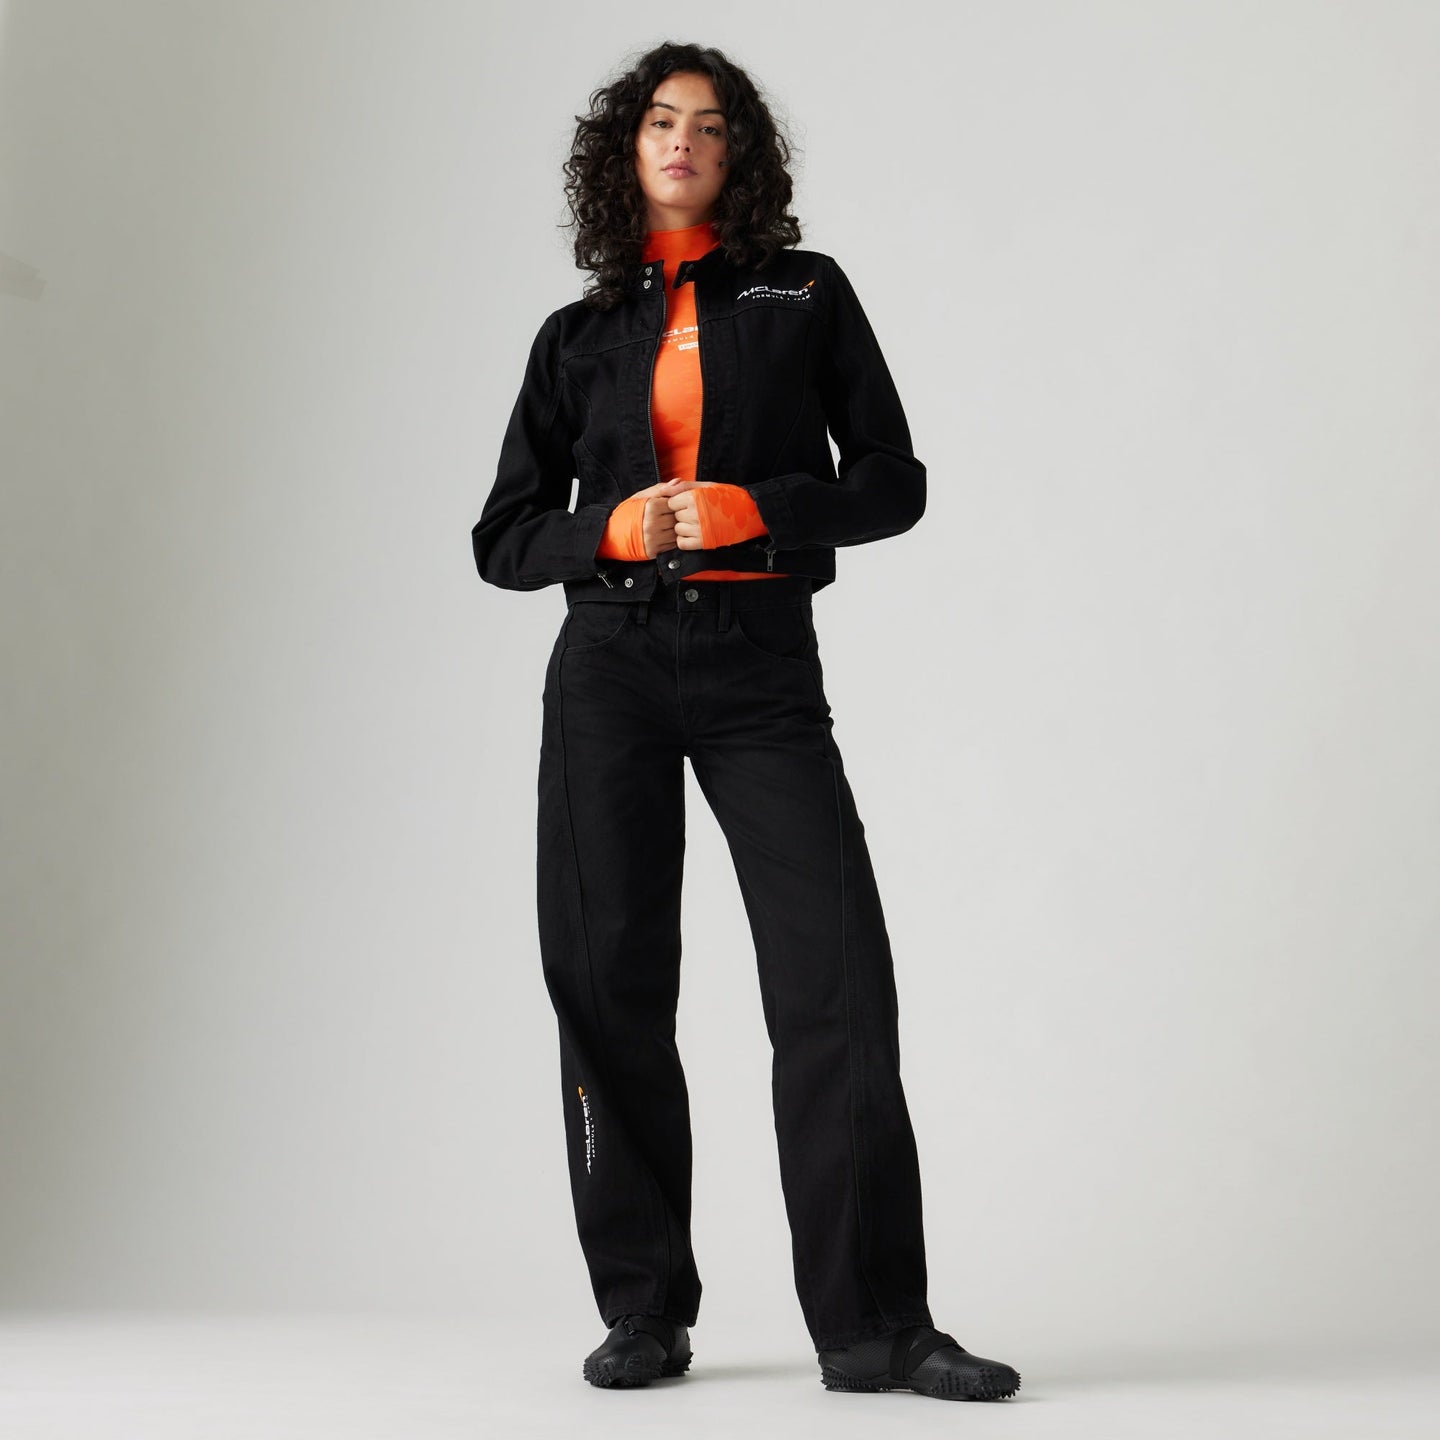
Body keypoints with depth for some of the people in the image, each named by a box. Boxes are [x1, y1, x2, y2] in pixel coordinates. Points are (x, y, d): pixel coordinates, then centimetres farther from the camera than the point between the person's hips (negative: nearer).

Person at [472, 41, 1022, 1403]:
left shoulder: (805, 295, 10)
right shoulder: (579, 337, 13)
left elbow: (892, 481, 5)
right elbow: (503, 538, 12)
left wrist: (754, 508, -12)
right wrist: (614, 528, -8)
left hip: (763, 674, -1)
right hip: (610, 668, 2)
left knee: (838, 978, -11)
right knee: (609, 980, 0)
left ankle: (872, 1323, -5)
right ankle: (642, 1308, 11)